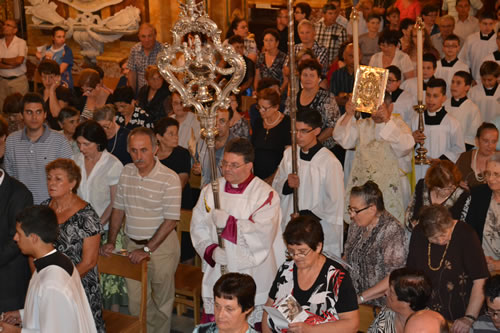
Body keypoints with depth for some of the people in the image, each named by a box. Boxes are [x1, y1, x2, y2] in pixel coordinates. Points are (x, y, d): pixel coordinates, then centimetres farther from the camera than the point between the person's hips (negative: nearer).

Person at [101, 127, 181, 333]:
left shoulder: (169, 179, -16)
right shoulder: (126, 172, 1)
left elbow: (171, 220, -17)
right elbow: (118, 209, 9)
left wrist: (147, 249, -18)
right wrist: (111, 242, 2)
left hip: (161, 245, -5)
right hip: (132, 244, 5)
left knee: (162, 300, 10)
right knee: (135, 301, 11)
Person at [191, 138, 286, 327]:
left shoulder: (265, 195, -8)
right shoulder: (211, 191, 7)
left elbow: (263, 235, -19)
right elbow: (198, 227, 5)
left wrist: (228, 222, -21)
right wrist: (211, 250, -12)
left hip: (252, 276, -4)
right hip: (217, 275, 4)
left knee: (251, 327, 2)